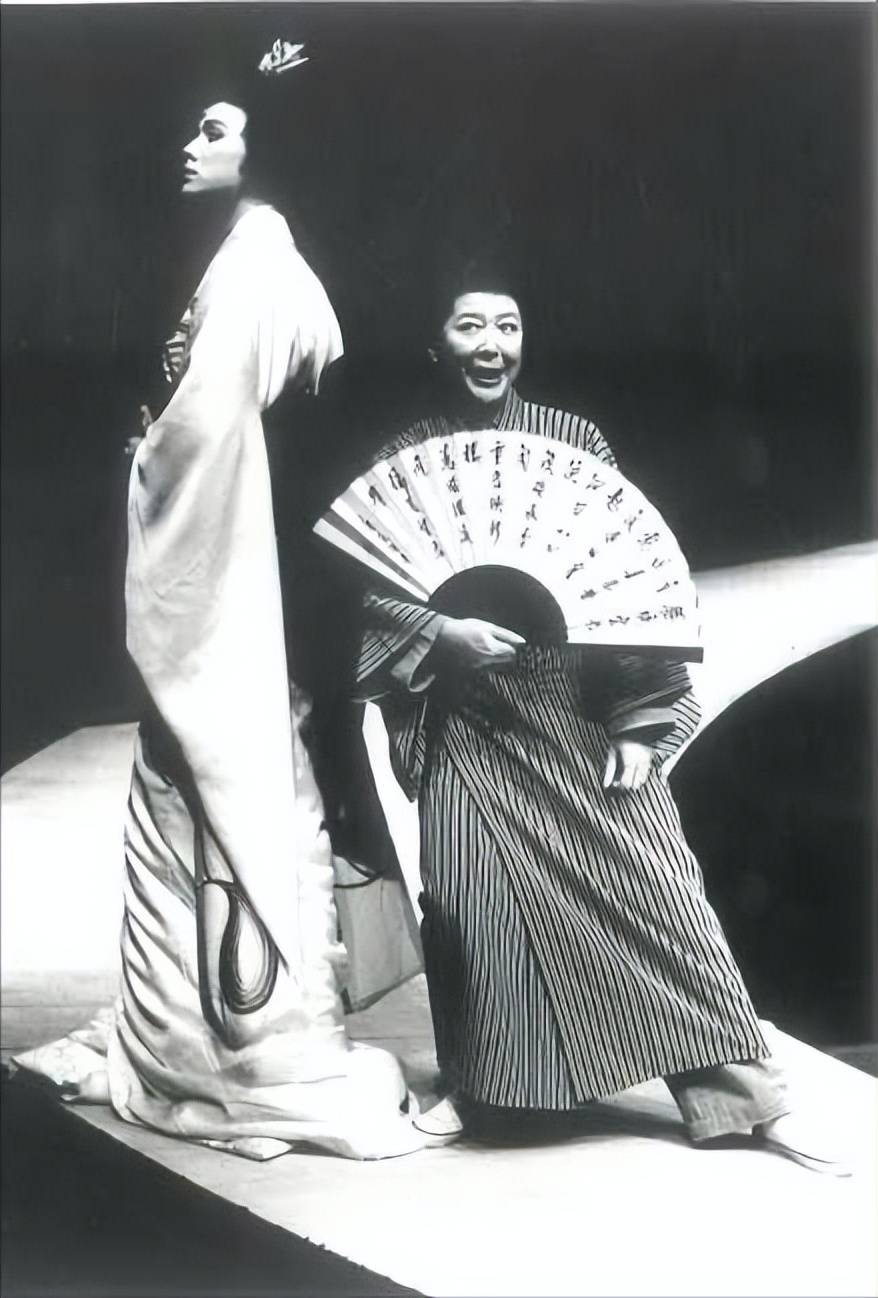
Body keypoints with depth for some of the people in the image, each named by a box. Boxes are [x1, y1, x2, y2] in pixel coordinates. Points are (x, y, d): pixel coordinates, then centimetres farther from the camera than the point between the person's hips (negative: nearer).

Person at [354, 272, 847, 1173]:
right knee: (469, 902, 0)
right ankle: (472, 1083, 23)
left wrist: (638, 723, -5)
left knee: (658, 891, -1)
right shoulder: (404, 458, 4)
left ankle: (742, 1092, 9)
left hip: (584, 716, 0)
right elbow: (367, 590, 0)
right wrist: (441, 635, -20)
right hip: (467, 727, 0)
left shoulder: (573, 440, 3)